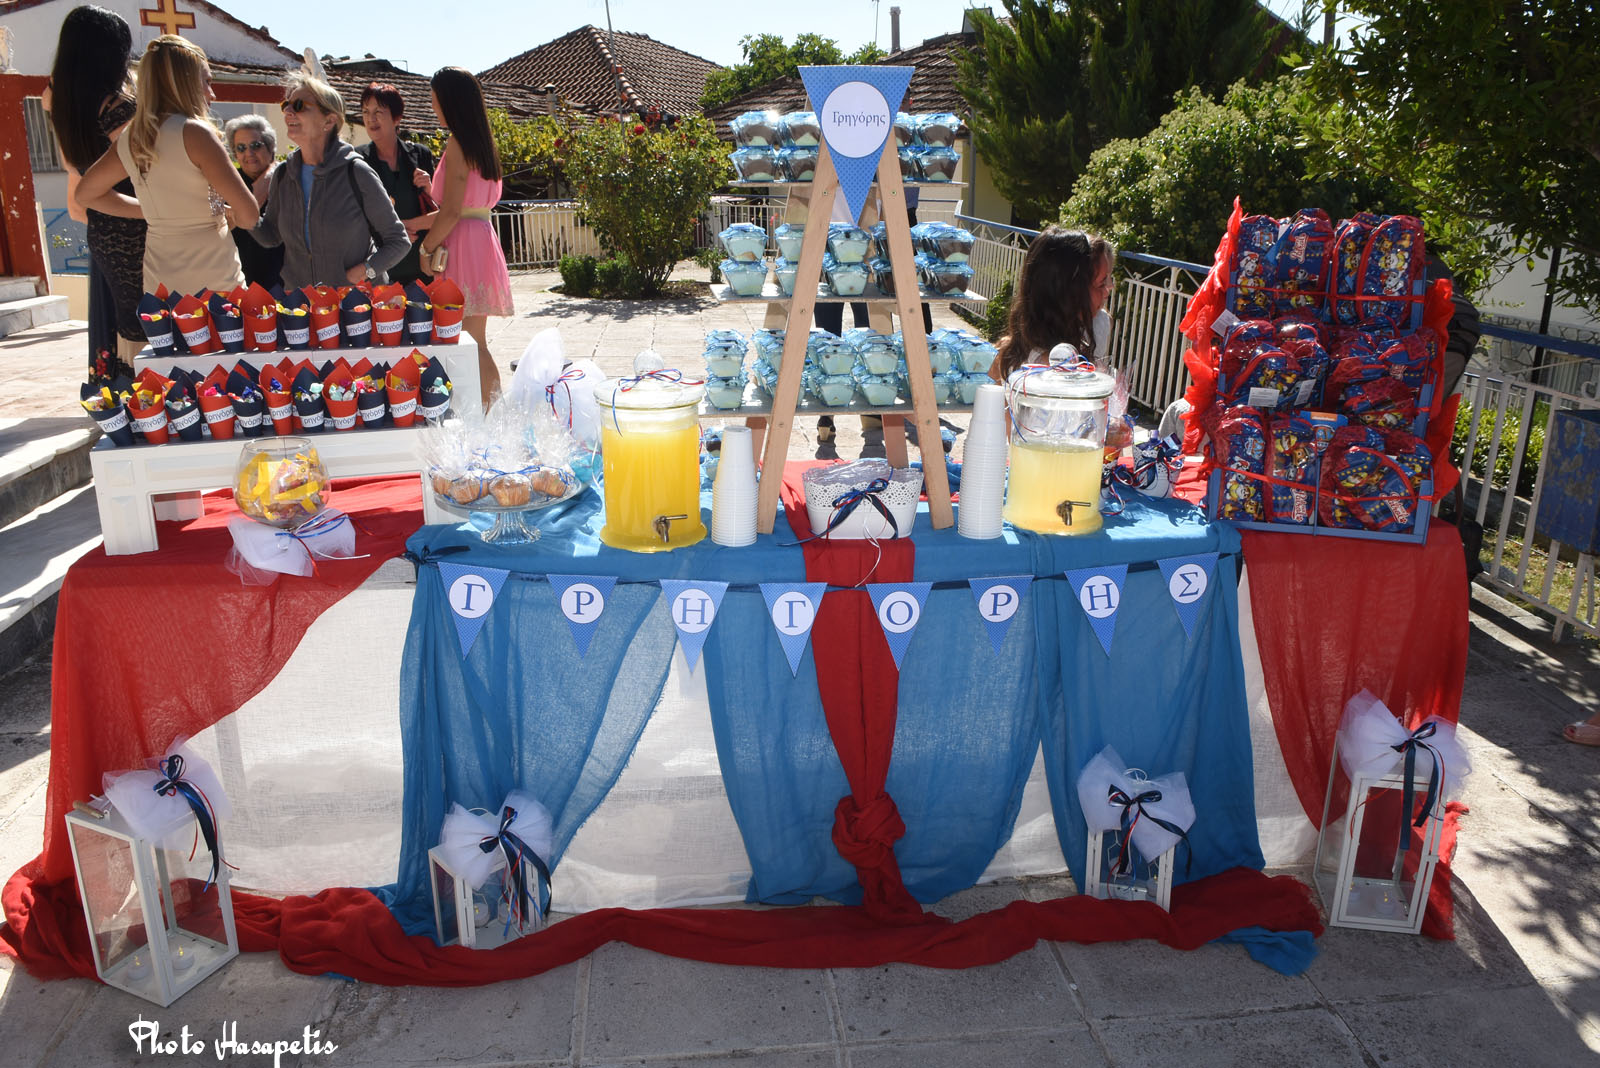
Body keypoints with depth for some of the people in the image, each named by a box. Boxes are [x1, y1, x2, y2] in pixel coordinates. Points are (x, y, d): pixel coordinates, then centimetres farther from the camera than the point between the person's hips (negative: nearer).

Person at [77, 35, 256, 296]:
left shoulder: (131, 138, 8)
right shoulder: (194, 132, -12)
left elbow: (86, 193, 22)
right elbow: (248, 211, -13)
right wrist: (222, 212, 10)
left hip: (159, 285, 7)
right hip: (212, 284, -7)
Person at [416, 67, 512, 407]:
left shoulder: (457, 144, -10)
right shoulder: (481, 142, 16)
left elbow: (451, 212, -16)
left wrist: (427, 249, -4)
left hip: (463, 246, -9)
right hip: (481, 237, 9)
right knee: (475, 343, 11)